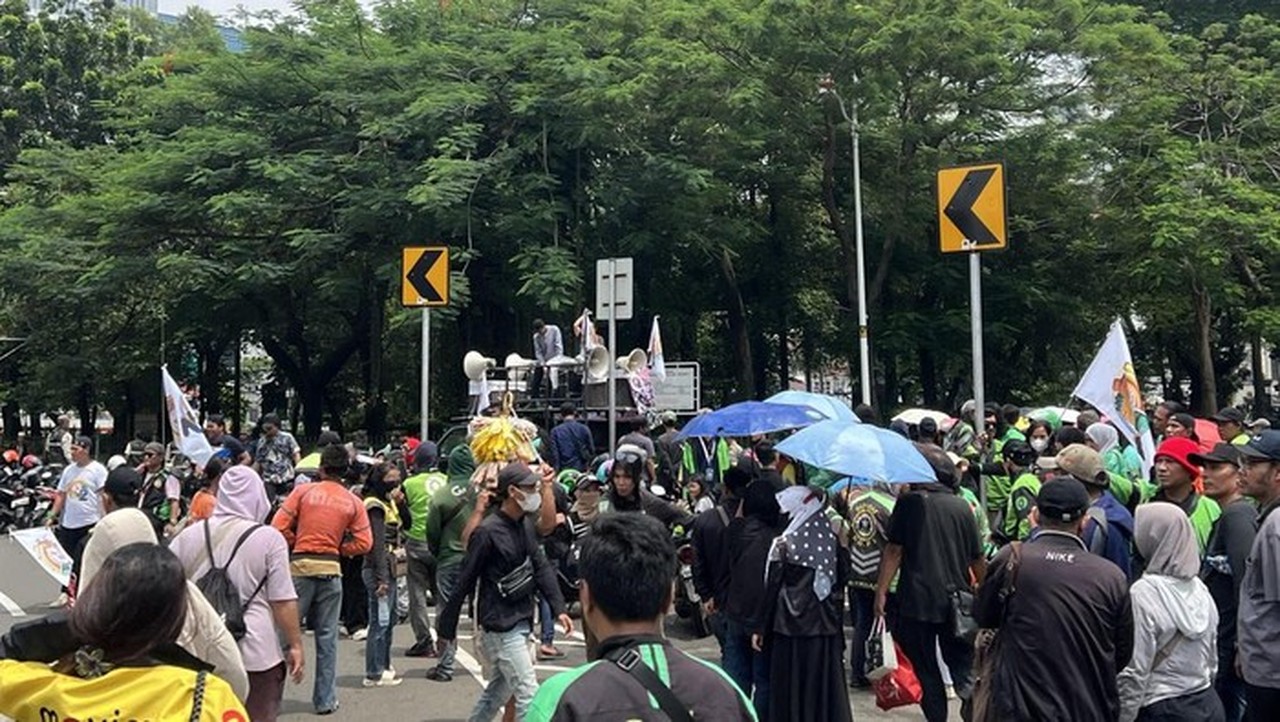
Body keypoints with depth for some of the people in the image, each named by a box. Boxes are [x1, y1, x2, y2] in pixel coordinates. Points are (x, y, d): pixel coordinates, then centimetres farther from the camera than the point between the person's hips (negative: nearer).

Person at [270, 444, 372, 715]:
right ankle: (325, 700, 14)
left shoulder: (303, 491, -2)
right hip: (331, 569, 2)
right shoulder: (353, 502, 3)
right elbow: (364, 543, -2)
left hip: (300, 565, -1)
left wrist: (296, 544, 10)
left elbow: (279, 527, -7)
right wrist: (337, 549, 10)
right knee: (327, 637, 8)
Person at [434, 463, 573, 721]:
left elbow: (541, 568, 9)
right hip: (499, 626, -8)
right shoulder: (488, 532, -17)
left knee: (501, 687, 20)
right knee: (529, 694, -8)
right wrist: (446, 629, -8)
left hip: (521, 622, 8)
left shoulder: (524, 526, 7)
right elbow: (464, 583, -13)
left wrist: (559, 608, -1)